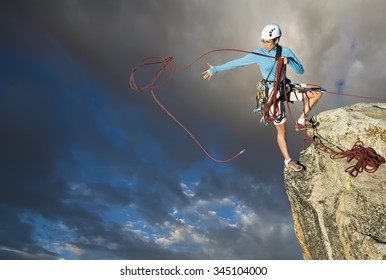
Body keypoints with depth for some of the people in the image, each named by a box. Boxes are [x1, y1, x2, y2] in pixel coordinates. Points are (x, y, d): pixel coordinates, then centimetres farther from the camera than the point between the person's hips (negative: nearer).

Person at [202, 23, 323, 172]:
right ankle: (288, 161, 26)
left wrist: (289, 61, -27)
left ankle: (301, 121, 10)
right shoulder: (258, 54, -14)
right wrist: (215, 69, -8)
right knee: (281, 131, 5)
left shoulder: (285, 51, -6)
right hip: (273, 94, -4)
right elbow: (236, 63, -10)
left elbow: (300, 70, -7)